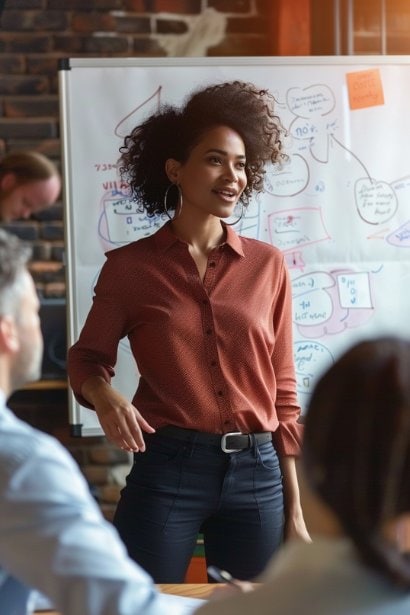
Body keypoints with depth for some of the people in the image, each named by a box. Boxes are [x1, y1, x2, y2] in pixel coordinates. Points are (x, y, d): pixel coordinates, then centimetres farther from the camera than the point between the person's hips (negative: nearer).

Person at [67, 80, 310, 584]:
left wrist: (295, 510, 7)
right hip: (166, 470, -2)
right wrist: (104, 396, -16)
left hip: (257, 474, 2)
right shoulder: (130, 266, -1)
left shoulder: (267, 265, 5)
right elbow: (87, 358, 9)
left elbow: (283, 390, 8)